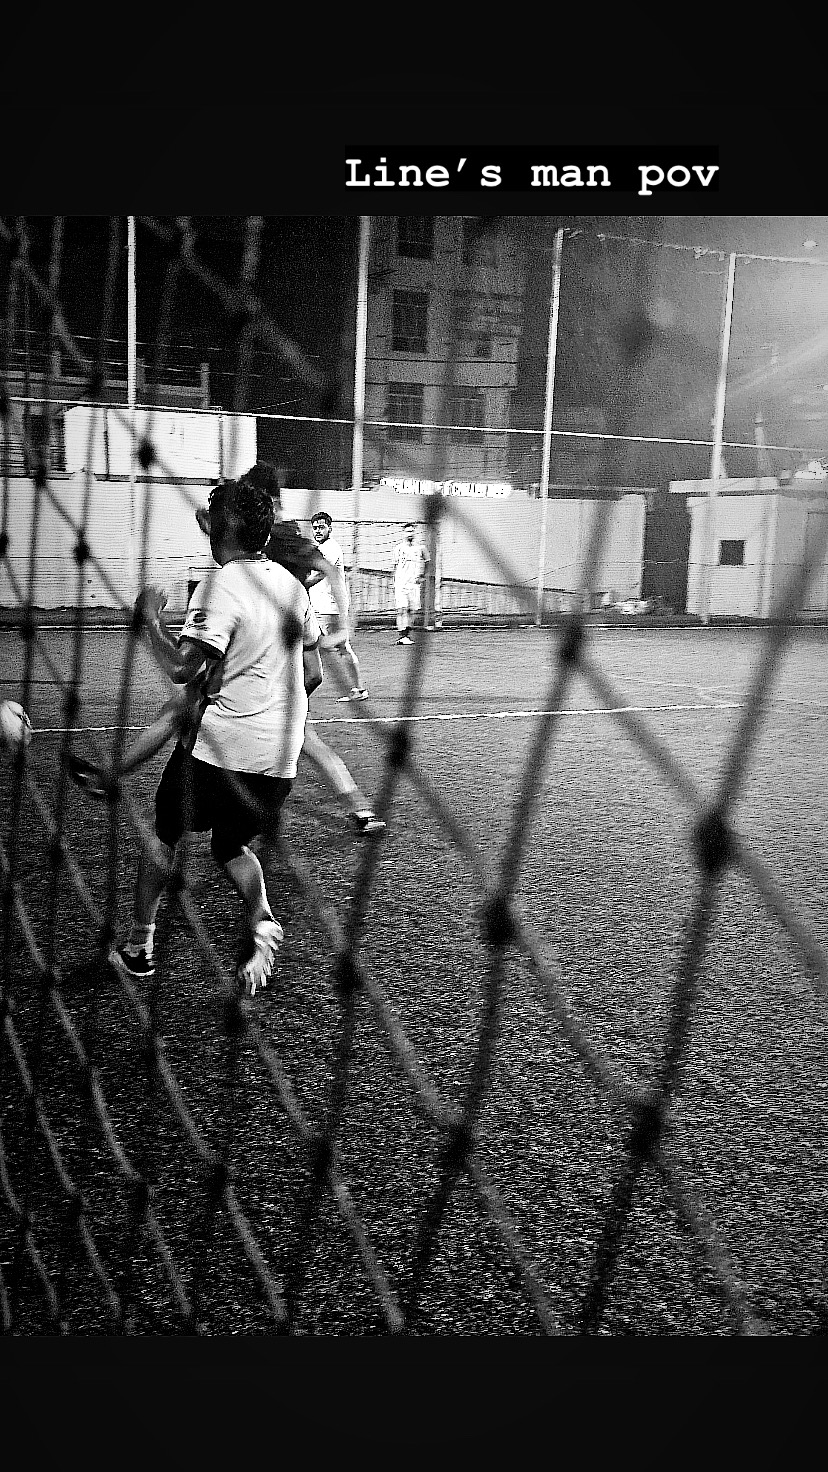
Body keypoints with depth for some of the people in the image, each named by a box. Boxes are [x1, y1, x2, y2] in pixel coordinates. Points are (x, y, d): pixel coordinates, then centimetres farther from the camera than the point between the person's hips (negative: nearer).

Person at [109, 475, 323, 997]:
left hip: (221, 747, -6)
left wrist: (151, 618, -9)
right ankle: (263, 922, -4)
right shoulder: (291, 583, 9)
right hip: (281, 756, 6)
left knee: (165, 837, 16)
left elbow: (182, 667, -24)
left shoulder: (220, 586, -14)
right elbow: (313, 674, 13)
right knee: (232, 845, 23)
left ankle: (139, 947, 26)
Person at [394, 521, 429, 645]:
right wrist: (394, 583, 7)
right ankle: (402, 635, -16)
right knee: (402, 609, -12)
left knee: (413, 610, 1)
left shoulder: (420, 547, 6)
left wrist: (422, 576, 8)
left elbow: (426, 562, 19)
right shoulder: (400, 548, 5)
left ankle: (407, 634, 13)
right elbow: (395, 565, 12)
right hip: (401, 582, -1)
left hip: (414, 583, 2)